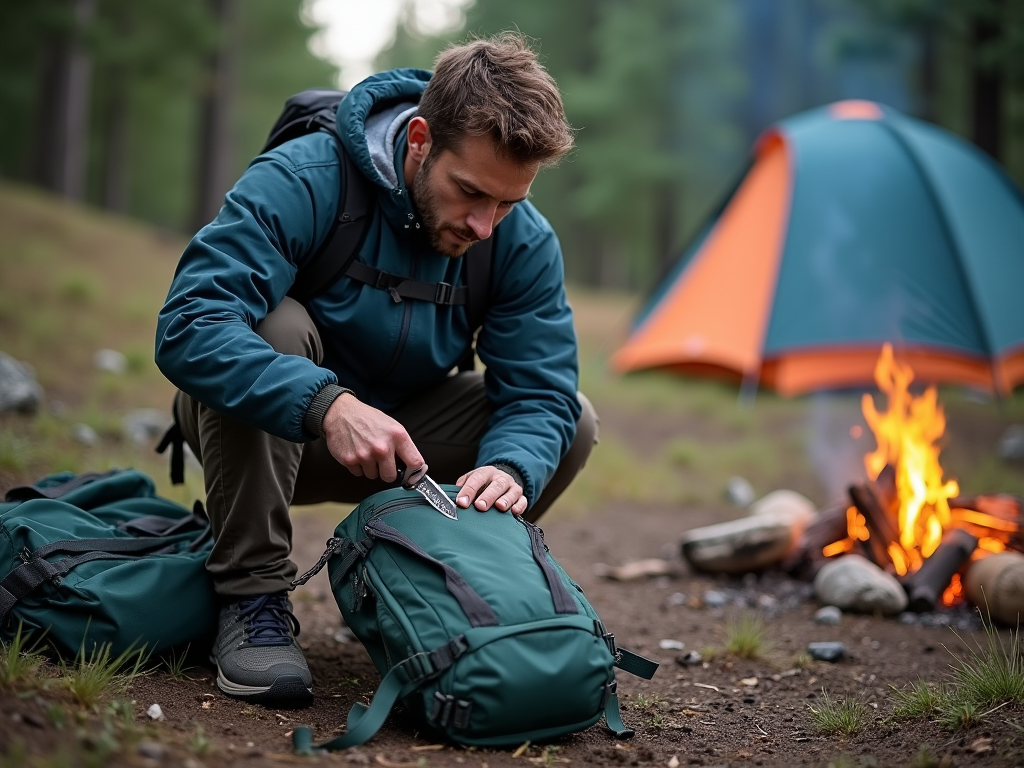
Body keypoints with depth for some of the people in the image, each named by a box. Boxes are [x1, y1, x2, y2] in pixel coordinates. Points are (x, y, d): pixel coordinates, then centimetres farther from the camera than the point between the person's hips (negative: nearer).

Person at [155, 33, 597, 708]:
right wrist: (327, 404, -52)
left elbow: (540, 392, -14)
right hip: (258, 431, -4)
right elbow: (188, 327, -39)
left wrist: (511, 469, -38)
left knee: (575, 425, -14)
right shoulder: (304, 179, -29)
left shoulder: (525, 241, -14)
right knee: (270, 325, -37)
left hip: (399, 435, 4)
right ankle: (252, 596, -24)